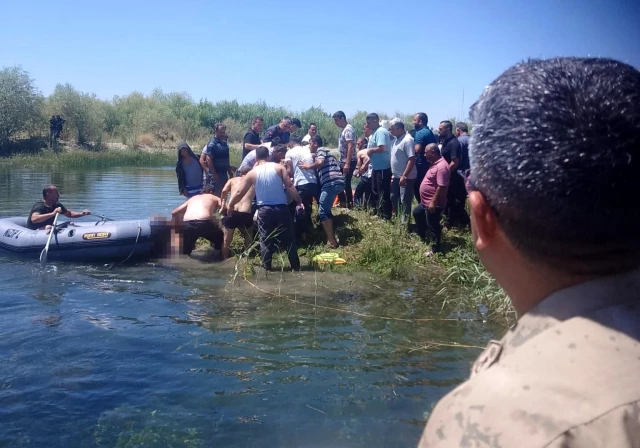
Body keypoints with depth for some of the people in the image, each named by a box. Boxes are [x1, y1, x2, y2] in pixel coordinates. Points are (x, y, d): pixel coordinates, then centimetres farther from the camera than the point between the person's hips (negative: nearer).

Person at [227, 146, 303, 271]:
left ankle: (267, 267, 13)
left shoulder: (252, 173, 3)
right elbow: (290, 186, -5)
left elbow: (240, 193, 8)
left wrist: (230, 205, 23)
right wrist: (299, 201, 0)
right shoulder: (279, 167, 1)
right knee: (288, 238, 9)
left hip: (264, 210, 0)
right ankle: (295, 266, 14)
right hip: (281, 208, 0)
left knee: (266, 240, 10)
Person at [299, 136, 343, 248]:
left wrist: (308, 166, -4)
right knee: (326, 210, 23)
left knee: (323, 212, -9)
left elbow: (320, 162, -18)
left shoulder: (321, 150, 1)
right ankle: (331, 237, 31)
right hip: (336, 183, 10)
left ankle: (331, 241, -10)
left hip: (332, 183, -10)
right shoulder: (323, 151, 31)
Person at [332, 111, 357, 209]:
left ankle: (349, 203, 5)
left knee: (346, 183, -5)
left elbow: (350, 147, -24)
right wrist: (343, 162, 18)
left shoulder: (348, 129, -16)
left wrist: (347, 163, -28)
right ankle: (343, 202, 23)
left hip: (348, 162, -10)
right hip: (342, 161, 10)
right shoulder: (343, 129, 14)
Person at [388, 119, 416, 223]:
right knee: (393, 198, 18)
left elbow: (412, 160, -24)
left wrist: (404, 176, -26)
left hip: (406, 177, -10)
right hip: (396, 176, 10)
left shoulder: (407, 140, -18)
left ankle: (405, 222, 8)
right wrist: (393, 175, 17)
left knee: (405, 201, -1)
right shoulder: (396, 139, 10)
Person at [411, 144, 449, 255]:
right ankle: (422, 236, 45)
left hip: (433, 204, -11)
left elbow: (441, 187, -29)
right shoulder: (434, 163, 8)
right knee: (417, 213, 27)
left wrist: (433, 203, -27)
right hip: (425, 201, 11)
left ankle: (435, 249, 14)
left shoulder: (441, 166, -25)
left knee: (432, 226, 0)